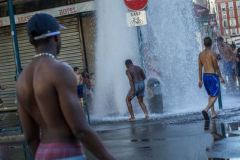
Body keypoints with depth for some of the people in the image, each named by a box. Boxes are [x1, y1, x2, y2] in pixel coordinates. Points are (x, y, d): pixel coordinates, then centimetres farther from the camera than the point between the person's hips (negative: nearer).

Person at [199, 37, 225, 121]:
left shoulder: (201, 54, 8)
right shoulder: (213, 53, -10)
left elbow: (200, 68, 10)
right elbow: (216, 67, -11)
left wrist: (200, 80, 16)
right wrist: (221, 77, -2)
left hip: (205, 76, 6)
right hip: (212, 76, -6)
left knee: (210, 95, 19)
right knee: (215, 96, -5)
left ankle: (213, 113, 19)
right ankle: (206, 110, -28)